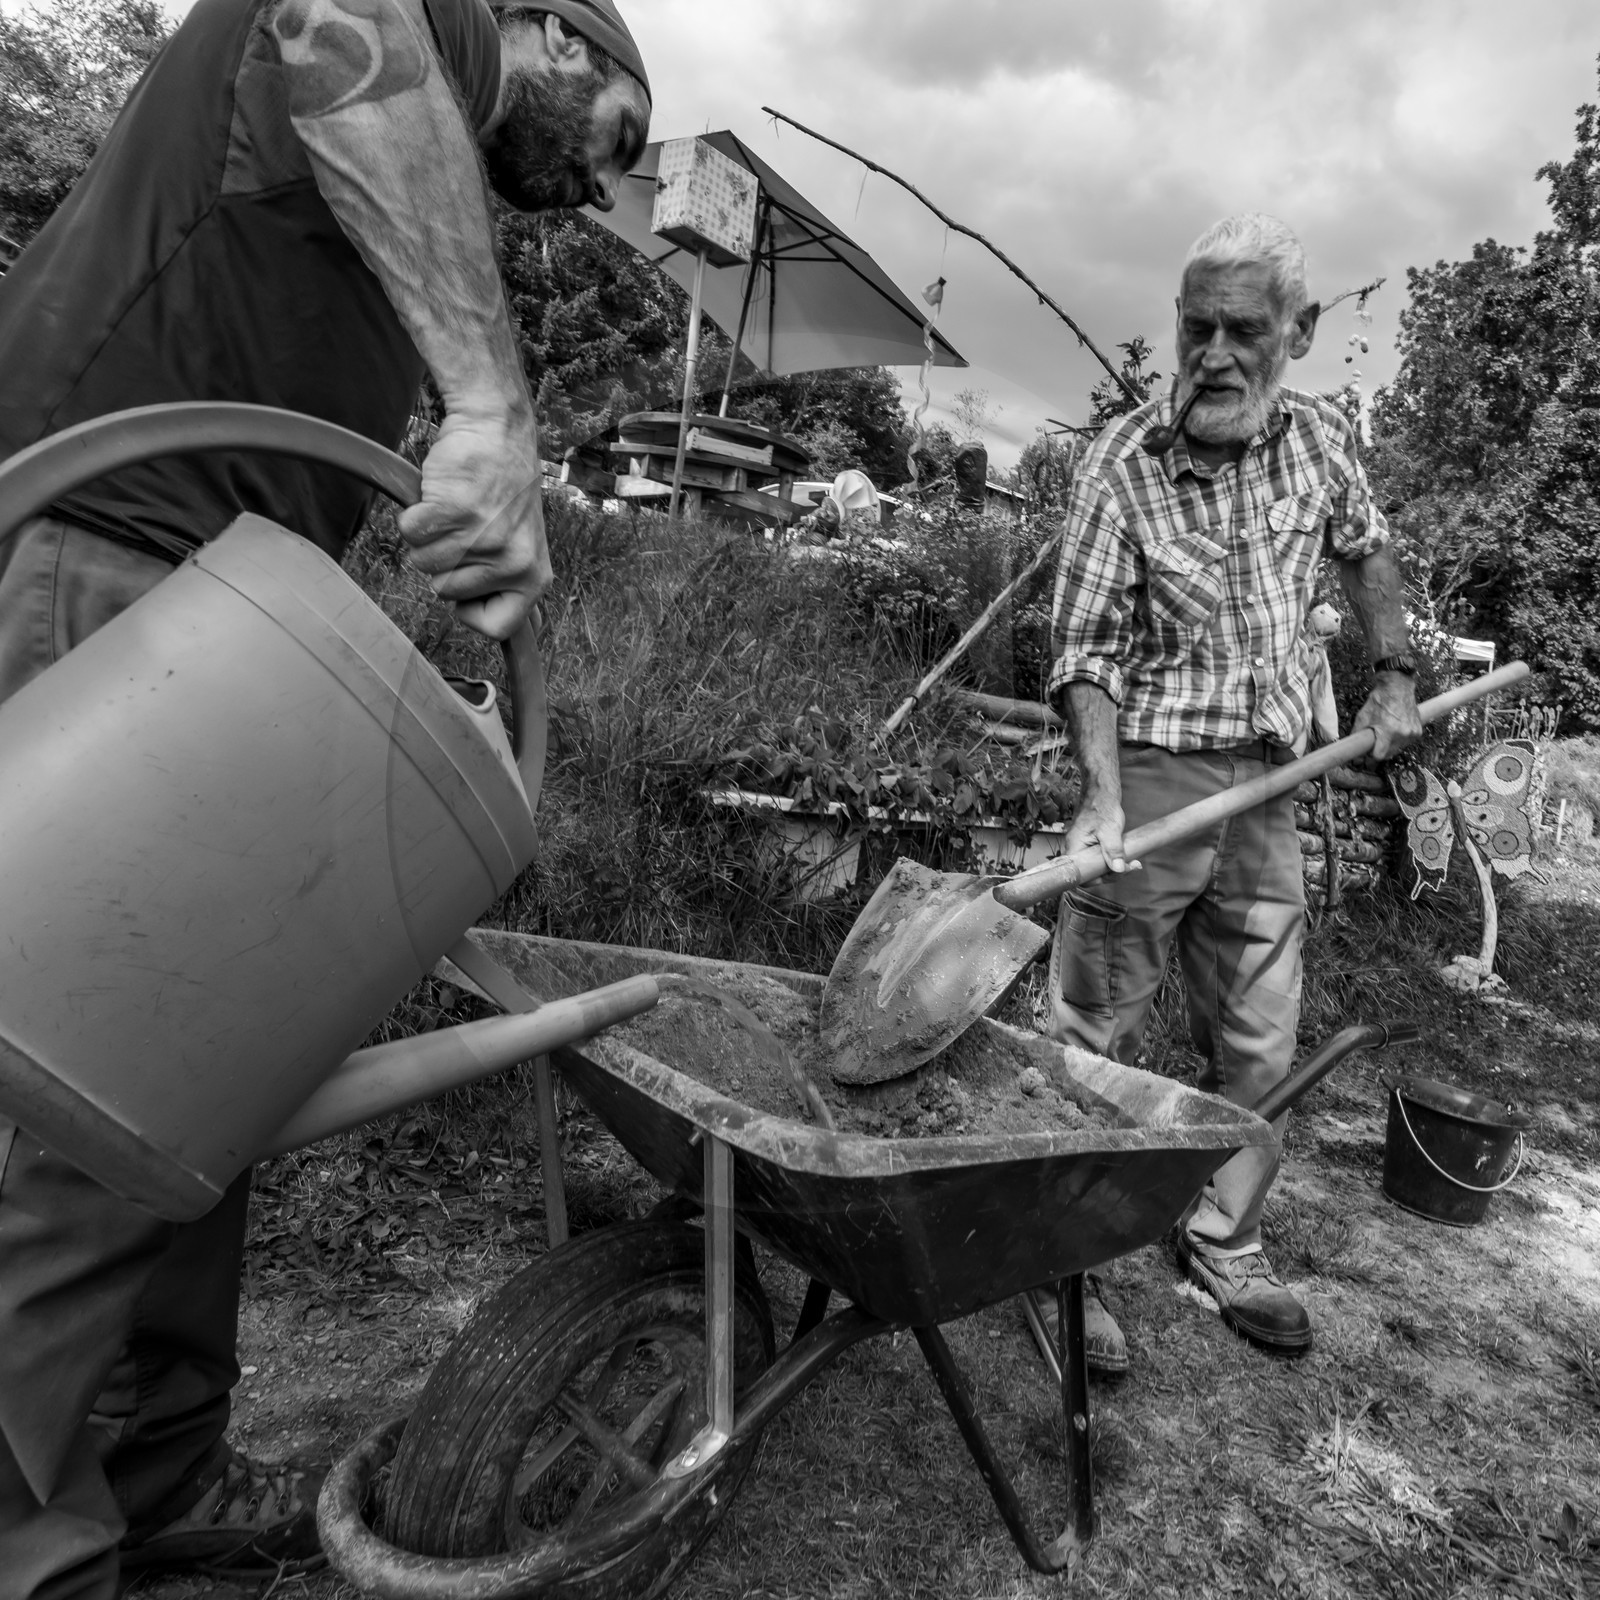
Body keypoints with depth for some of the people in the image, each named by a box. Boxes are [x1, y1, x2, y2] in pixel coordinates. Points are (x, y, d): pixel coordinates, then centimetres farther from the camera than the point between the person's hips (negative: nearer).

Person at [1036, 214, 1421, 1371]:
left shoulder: (1322, 439, 6)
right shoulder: (1125, 463, -9)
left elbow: (1367, 552, 25)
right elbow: (1086, 648, -13)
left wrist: (1394, 681, 18)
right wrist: (1103, 795, -25)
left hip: (1268, 787, 5)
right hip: (1151, 775, -5)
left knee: (1258, 1047, 12)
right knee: (1096, 1039, 1)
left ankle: (1224, 1244, 30)